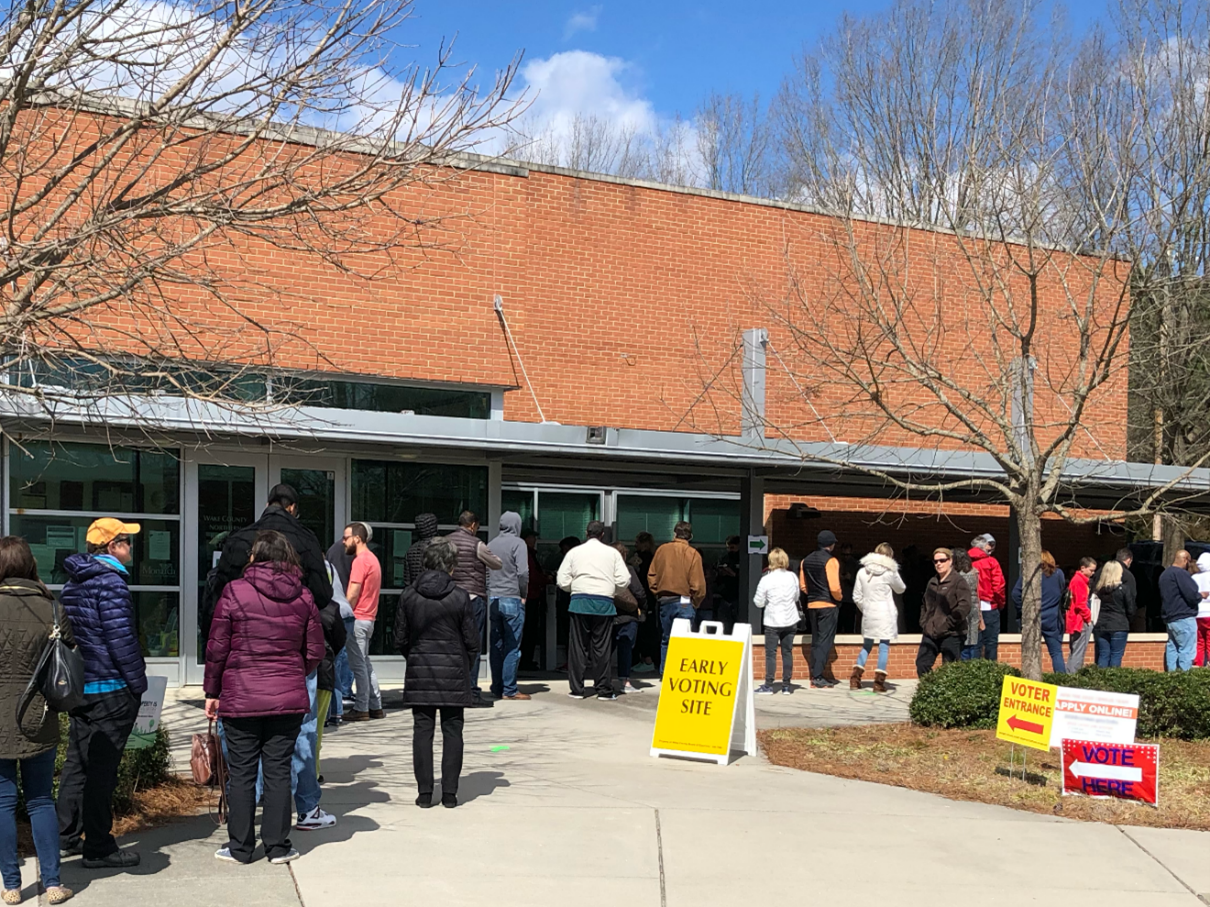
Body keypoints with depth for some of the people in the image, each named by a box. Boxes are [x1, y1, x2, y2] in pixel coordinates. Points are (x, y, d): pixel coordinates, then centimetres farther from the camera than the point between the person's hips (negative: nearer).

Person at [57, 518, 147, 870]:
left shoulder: (74, 582, 13)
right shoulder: (110, 581, -16)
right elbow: (121, 639, -19)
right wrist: (138, 683, -11)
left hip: (78, 687, 9)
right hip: (110, 691, -9)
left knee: (77, 762, 17)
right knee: (102, 768, -4)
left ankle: (67, 835, 27)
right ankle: (99, 849, 2)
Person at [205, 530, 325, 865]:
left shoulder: (234, 592, -6)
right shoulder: (303, 597, 3)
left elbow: (217, 648, -3)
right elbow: (315, 651, 7)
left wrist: (213, 692, 8)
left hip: (241, 699, -2)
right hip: (289, 699, 2)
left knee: (241, 773, 6)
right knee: (278, 771, 8)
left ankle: (240, 847, 13)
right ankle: (278, 846, 12)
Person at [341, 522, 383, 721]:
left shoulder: (360, 561, -14)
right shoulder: (372, 558, 16)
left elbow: (352, 595, -18)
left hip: (358, 619, -10)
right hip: (368, 618, 10)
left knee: (358, 664, -5)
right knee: (365, 662, 14)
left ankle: (361, 708, -1)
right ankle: (375, 706, 17)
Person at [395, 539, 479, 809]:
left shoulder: (409, 595, -1)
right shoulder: (460, 596, -7)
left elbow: (400, 639, 3)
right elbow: (472, 640, -3)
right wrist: (465, 666, 14)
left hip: (419, 673, 2)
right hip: (453, 673, -2)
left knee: (422, 730, 6)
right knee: (452, 731, 6)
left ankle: (424, 792, 6)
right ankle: (449, 792, 6)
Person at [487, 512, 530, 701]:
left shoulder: (491, 544, 10)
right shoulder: (518, 544, -7)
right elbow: (523, 572, -15)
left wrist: (490, 593, 14)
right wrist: (523, 594, -3)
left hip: (493, 600, 6)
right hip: (512, 600, -6)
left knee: (496, 646, 10)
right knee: (512, 646, -2)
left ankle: (497, 688, 13)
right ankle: (509, 690, -3)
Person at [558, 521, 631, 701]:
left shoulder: (574, 552, 6)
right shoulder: (612, 552, 5)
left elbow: (563, 581, 3)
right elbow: (624, 580, 0)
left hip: (580, 602, 0)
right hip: (604, 603, 0)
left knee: (578, 646, 6)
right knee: (602, 647, 4)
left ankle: (577, 689, 8)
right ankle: (604, 690, 6)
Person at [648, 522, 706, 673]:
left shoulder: (662, 549, 3)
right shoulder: (693, 554, -8)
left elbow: (651, 575, 5)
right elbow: (698, 584, -10)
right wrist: (696, 603, 4)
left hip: (664, 600, 4)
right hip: (684, 601, -3)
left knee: (665, 639, 13)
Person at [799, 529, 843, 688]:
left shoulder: (806, 561, 8)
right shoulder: (830, 561, -14)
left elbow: (802, 585, 10)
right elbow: (834, 587, -18)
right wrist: (839, 598, 0)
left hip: (812, 605, 7)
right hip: (828, 605, -7)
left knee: (816, 640, 13)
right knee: (825, 641, -4)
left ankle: (816, 674, 13)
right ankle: (817, 677, -9)